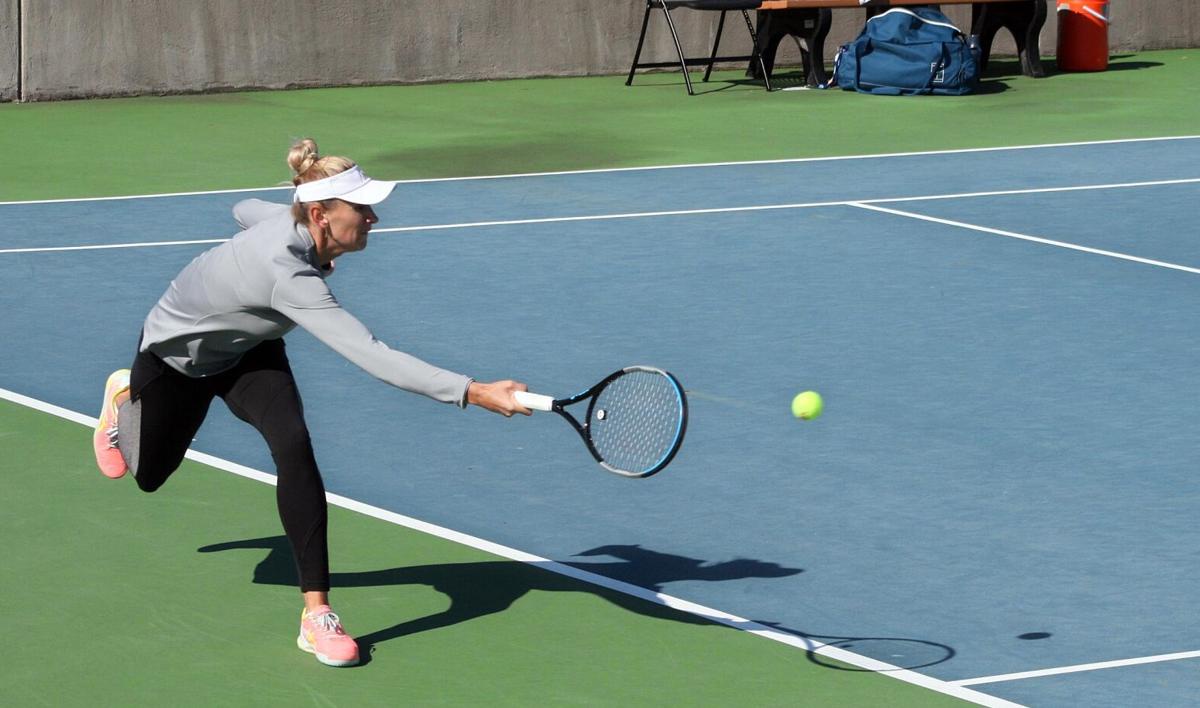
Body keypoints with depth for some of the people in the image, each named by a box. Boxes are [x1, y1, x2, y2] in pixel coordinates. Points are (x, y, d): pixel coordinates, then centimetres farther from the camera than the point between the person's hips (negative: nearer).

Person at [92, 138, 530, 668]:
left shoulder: (290, 221, -24)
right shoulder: (289, 276, -48)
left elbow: (244, 210, 2)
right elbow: (373, 359, -56)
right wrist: (476, 393, -62)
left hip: (247, 351, 6)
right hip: (175, 353, -5)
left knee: (293, 447, -23)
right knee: (149, 475, 20)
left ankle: (316, 613, -21)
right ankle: (125, 395, 57)